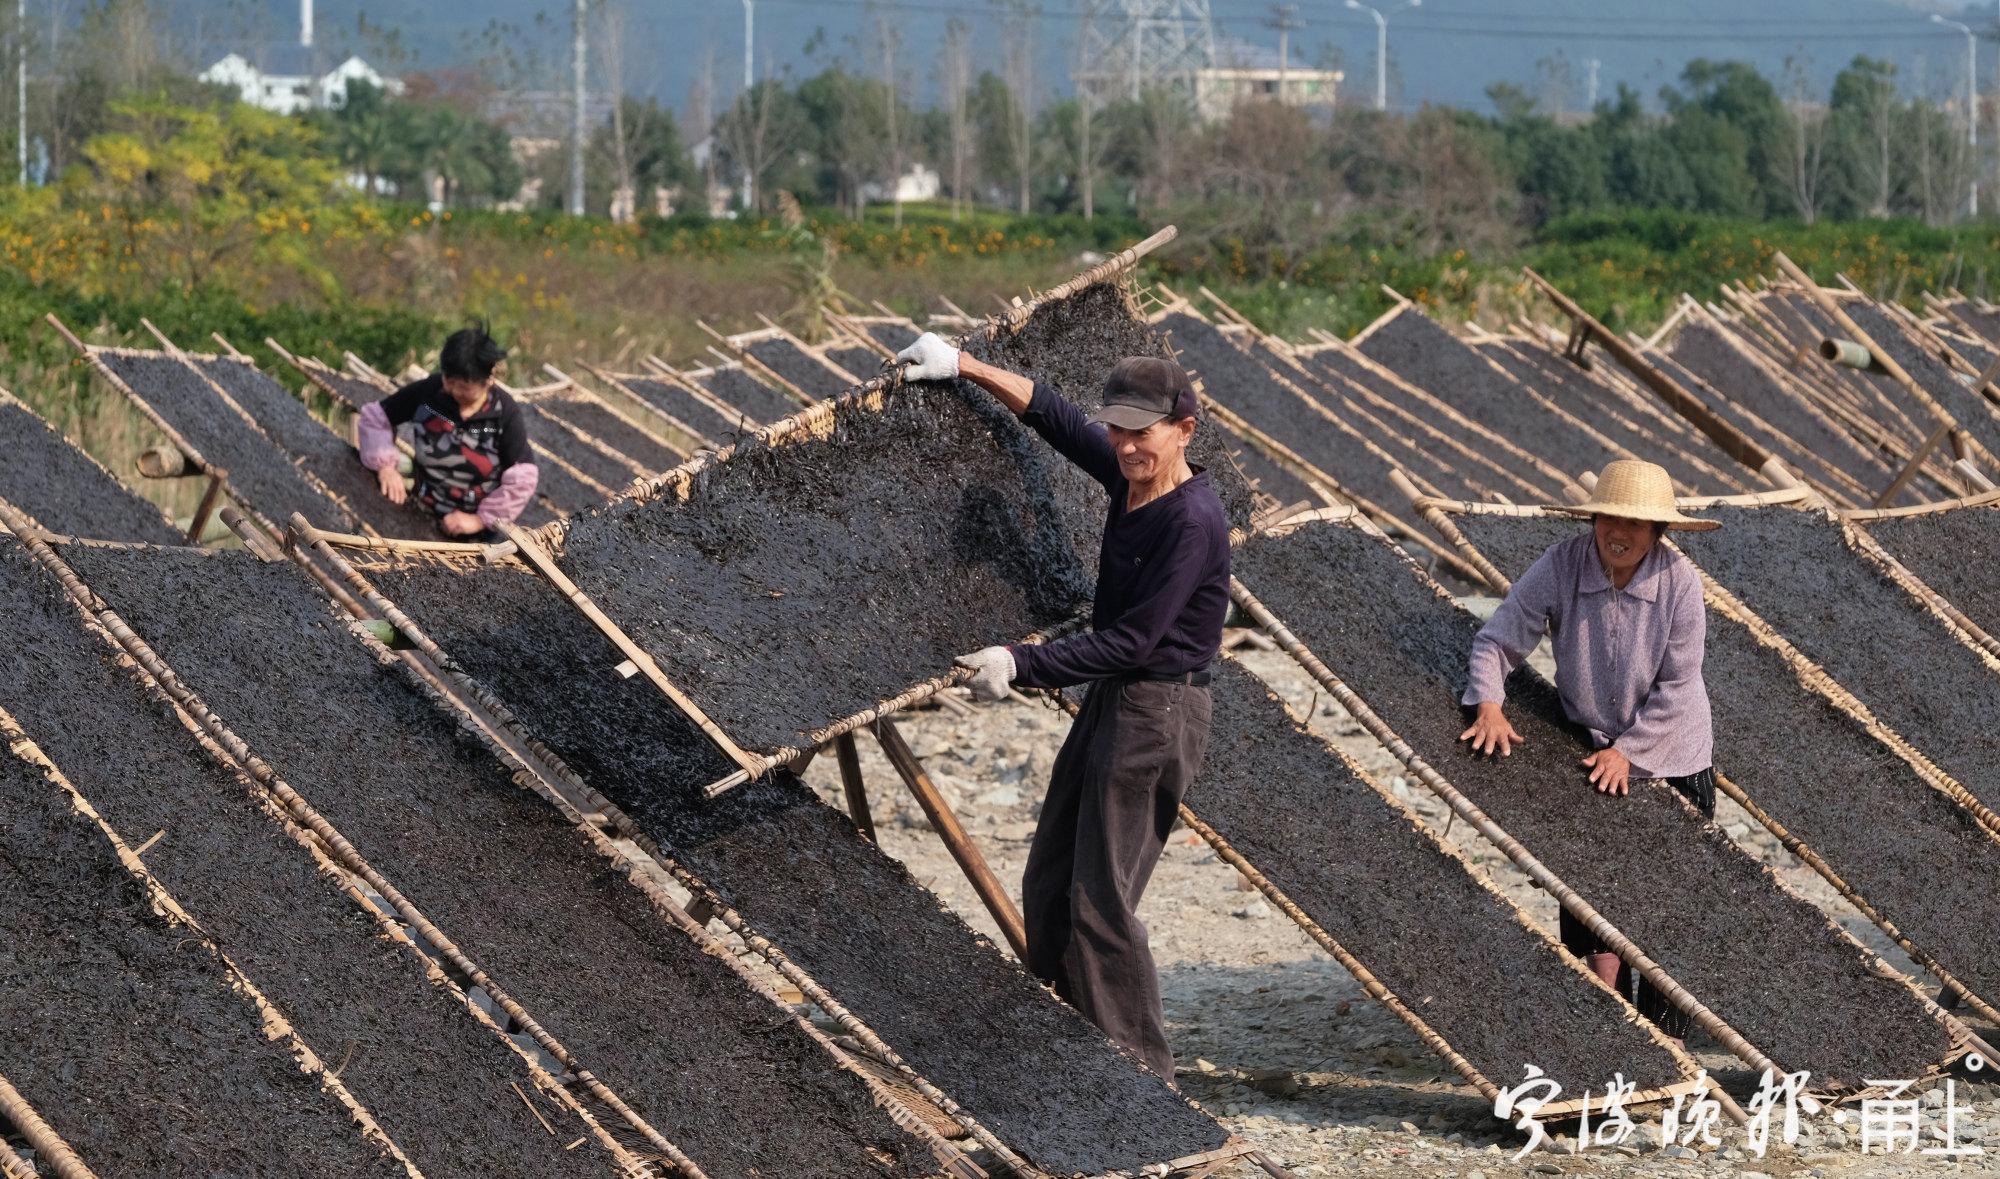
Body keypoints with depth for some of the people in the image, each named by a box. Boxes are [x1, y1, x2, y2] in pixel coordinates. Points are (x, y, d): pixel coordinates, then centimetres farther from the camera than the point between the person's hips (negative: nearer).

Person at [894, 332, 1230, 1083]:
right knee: (1048, 885, 13)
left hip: (1157, 715, -10)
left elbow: (1131, 640, -22)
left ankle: (1146, 1077, -3)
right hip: (1109, 703, 10)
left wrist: (1021, 665, -18)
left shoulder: (1193, 522, -21)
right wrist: (965, 367, 15)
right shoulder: (1130, 477, 4)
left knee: (1102, 903, -9)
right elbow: (1056, 417, 19)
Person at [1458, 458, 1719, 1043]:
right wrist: (1488, 703, -30)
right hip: (1588, 753, 1)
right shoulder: (1559, 567, -16)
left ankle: (1666, 1036, 15)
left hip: (1669, 758, -1)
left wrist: (1629, 749, -19)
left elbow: (1676, 687, -16)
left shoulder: (1680, 580, -19)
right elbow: (1499, 638, -13)